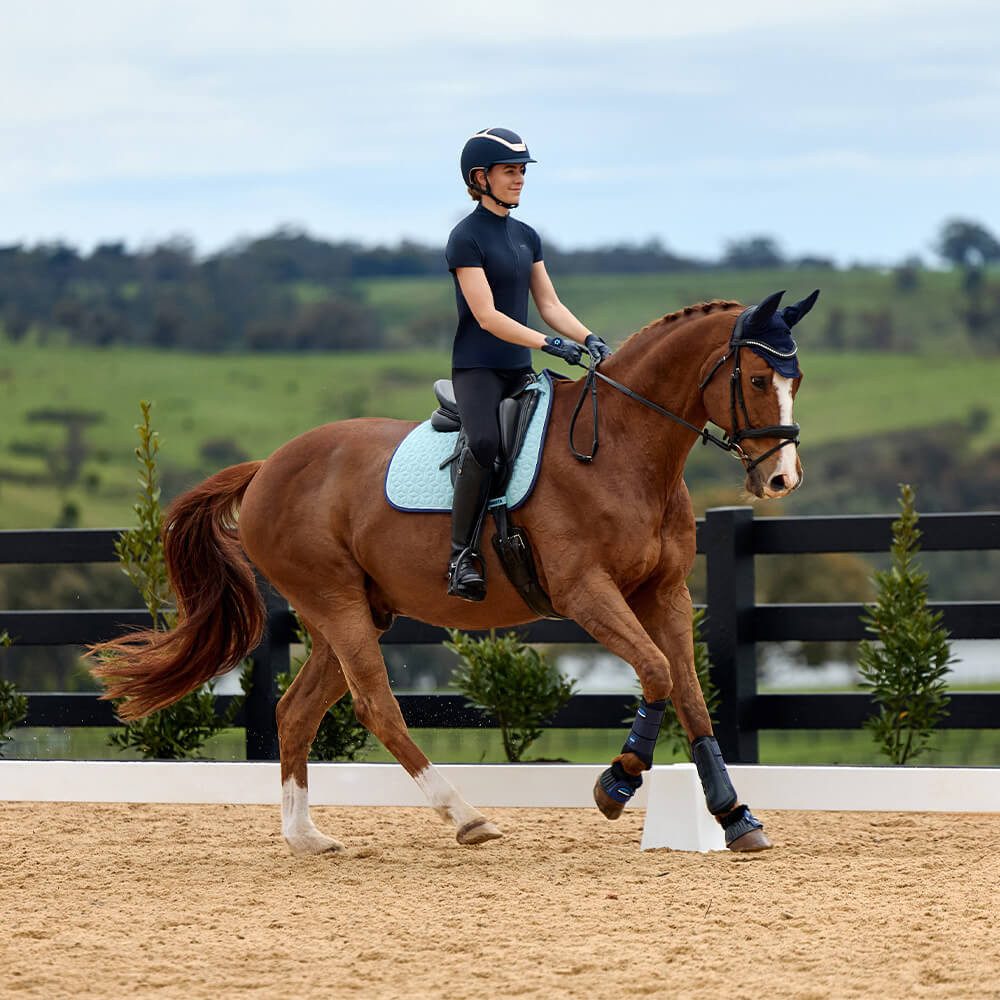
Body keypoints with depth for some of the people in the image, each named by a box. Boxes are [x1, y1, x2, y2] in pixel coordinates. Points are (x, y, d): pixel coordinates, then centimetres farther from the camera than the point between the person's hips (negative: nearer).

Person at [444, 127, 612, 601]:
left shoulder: (527, 237, 15)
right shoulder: (467, 237, -9)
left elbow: (549, 305, 15)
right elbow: (487, 316, -16)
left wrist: (588, 339, -4)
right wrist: (549, 343, -24)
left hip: (519, 369, 8)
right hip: (477, 366, -8)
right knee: (485, 442, -33)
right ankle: (462, 555, -27)